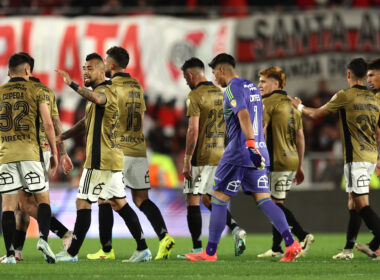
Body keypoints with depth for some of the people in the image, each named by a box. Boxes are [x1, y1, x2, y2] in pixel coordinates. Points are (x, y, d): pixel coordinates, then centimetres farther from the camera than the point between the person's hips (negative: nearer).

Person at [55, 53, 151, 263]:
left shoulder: (105, 90, -12)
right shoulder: (97, 93, 21)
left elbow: (96, 98, -39)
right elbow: (86, 122, 30)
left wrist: (72, 84, -47)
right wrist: (61, 137, 24)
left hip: (101, 160, -10)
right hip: (112, 158, 10)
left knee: (83, 203, -4)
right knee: (119, 204, 10)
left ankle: (72, 253, 1)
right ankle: (143, 249, 8)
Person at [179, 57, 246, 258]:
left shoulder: (195, 96, -10)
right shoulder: (221, 94, 12)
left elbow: (193, 130, -17)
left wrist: (187, 161, -14)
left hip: (202, 156, -7)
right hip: (221, 156, 7)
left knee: (193, 200, 0)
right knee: (208, 200, 17)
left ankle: (197, 249, -3)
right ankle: (235, 229, -3)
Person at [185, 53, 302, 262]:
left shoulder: (233, 88, -9)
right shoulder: (253, 88, 19)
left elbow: (244, 116, -24)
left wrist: (250, 145, -34)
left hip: (239, 151, -8)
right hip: (259, 151, 8)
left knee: (219, 199, 2)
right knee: (263, 200, 3)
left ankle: (210, 252, 5)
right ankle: (291, 243, -13)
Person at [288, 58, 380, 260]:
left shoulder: (344, 96, -7)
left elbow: (316, 114, 4)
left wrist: (299, 106, 22)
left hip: (356, 158, -7)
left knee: (362, 204, -12)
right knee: (353, 202, 14)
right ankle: (348, 249, 16)